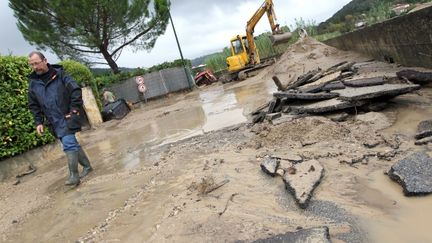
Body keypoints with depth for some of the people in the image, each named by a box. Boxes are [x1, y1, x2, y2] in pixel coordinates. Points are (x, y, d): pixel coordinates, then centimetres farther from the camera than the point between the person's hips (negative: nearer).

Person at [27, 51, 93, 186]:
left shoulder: (59, 74, -3)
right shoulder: (33, 82, 10)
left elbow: (76, 90, -7)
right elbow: (33, 106, 15)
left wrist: (74, 110, -12)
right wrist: (38, 122, 6)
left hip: (67, 118, -5)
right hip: (54, 122, 5)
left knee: (68, 144, -14)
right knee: (72, 144, 11)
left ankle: (74, 175, -7)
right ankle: (87, 166, 24)